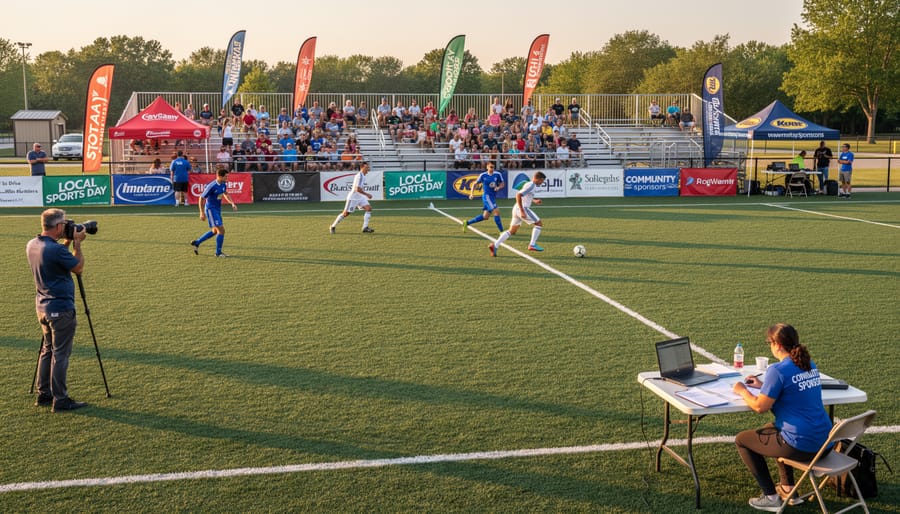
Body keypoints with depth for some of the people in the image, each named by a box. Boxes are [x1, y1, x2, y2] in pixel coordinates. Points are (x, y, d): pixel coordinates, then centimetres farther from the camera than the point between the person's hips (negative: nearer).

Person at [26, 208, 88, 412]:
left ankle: (43, 394, 23)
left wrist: (68, 242, 13)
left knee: (47, 350, 18)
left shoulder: (32, 245, 5)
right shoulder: (55, 249, -23)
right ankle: (60, 400, 2)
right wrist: (77, 243, -1)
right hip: (60, 309, -9)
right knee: (60, 354, -3)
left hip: (43, 307, 9)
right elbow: (78, 267, -10)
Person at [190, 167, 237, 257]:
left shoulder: (223, 184, 0)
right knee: (221, 230, -10)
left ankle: (196, 242, 32)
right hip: (211, 209, -9)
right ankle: (218, 252, 2)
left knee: (215, 231, 19)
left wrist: (232, 203, 6)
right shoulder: (212, 186, -23)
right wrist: (202, 213, -14)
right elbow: (201, 198, -15)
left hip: (217, 209, 9)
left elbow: (225, 194, 21)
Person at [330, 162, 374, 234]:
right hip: (353, 198, -9)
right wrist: (367, 194, -22)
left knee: (369, 208, -10)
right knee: (346, 213, -1)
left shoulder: (362, 176, 11)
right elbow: (358, 189, -28)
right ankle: (333, 227, 15)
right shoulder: (359, 176, -20)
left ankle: (365, 227, -12)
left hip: (360, 197, 9)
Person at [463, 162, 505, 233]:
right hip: (487, 196, -6)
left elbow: (502, 184, 10)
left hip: (493, 197, 6)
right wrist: (472, 193, -2)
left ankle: (467, 223, 25)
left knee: (485, 217, 10)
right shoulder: (483, 175, -4)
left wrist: (498, 187, -13)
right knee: (496, 211, -18)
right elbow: (475, 183, 7)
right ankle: (501, 231, -12)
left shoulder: (498, 175, 3)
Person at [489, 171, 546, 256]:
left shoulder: (530, 185, 19)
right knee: (539, 223, -1)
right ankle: (532, 245, -4)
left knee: (512, 231, 12)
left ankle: (495, 245, 3)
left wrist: (534, 201, 25)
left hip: (517, 209, 10)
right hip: (523, 208, -10)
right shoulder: (531, 185, -12)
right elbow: (518, 195, -23)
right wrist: (522, 211, -26)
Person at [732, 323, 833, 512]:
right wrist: (763, 386, 24)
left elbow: (760, 407, -15)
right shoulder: (810, 365, 8)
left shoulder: (778, 370, -18)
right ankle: (788, 489, 35)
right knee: (773, 428, 37)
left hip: (800, 446, -9)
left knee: (742, 440, 12)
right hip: (824, 441, 9)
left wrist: (742, 391, 2)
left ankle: (771, 497, 14)